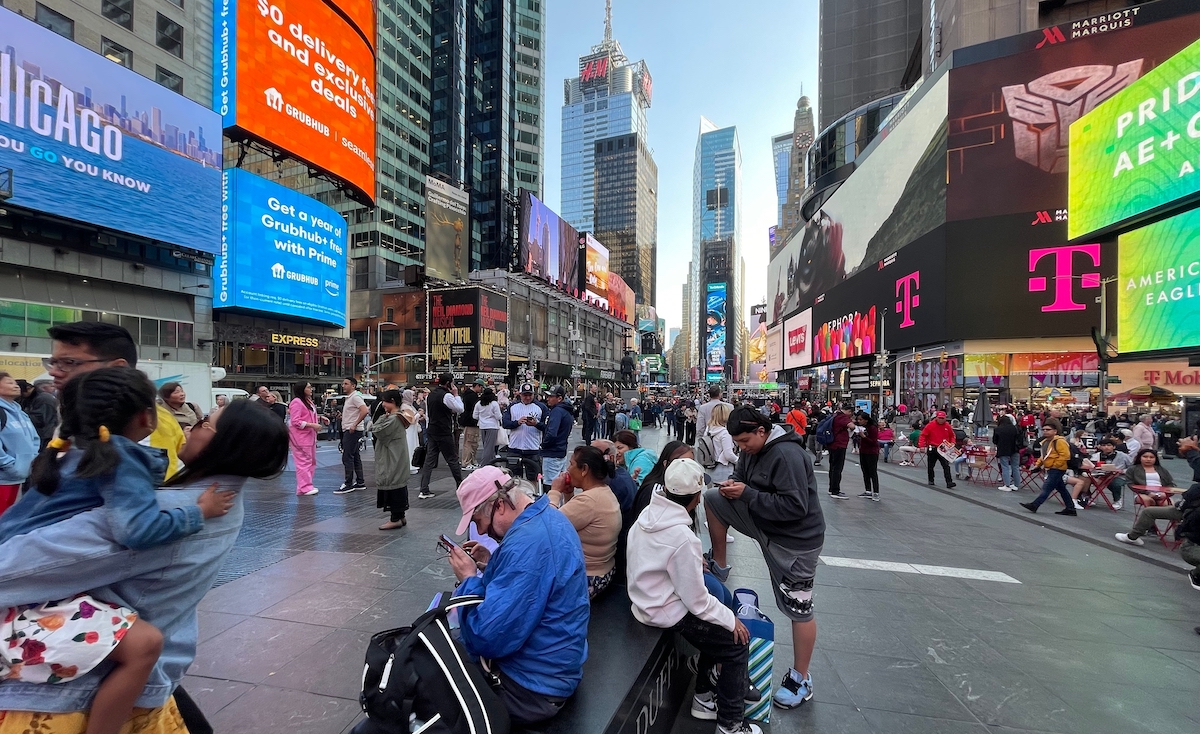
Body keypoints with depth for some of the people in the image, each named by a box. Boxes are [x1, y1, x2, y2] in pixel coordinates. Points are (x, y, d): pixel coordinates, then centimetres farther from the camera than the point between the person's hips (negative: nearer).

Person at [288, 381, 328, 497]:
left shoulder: (308, 401, 15)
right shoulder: (296, 402, -14)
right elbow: (295, 421, -19)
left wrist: (320, 417, 9)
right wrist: (312, 425, -23)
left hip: (310, 435, 10)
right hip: (300, 437, -10)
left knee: (312, 461, 13)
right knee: (304, 462, -7)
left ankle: (307, 486, 21)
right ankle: (304, 488, -2)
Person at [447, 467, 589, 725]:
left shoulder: (527, 543, -31)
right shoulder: (548, 517, 0)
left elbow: (488, 638, -29)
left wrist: (469, 578, -16)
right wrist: (491, 566, 3)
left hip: (532, 687, -9)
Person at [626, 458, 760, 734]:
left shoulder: (648, 514, -7)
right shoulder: (683, 537, -30)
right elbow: (696, 600, -21)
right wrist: (731, 620, -7)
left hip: (646, 599, 8)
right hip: (667, 613, -8)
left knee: (717, 622, 23)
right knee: (737, 643, 7)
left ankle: (704, 695, 36)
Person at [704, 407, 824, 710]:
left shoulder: (787, 455, -28)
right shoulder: (752, 448, -1)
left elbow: (795, 507, -30)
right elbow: (741, 476, 13)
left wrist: (746, 494, -28)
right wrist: (732, 484, -12)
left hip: (795, 540, -8)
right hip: (765, 525, 9)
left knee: (798, 609, 3)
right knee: (712, 498, 2)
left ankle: (801, 679, 26)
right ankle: (719, 565, 15)